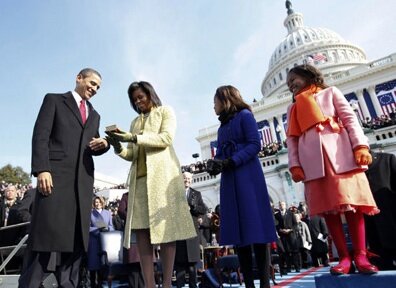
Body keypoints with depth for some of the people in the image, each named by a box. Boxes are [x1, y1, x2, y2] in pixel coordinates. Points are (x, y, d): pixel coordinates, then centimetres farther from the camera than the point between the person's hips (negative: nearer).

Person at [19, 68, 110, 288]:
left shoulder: (94, 115, 26)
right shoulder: (54, 100, 10)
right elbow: (40, 135, -2)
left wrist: (103, 144, -1)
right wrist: (42, 169, -15)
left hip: (83, 180, 5)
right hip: (56, 174, -5)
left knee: (75, 237, 3)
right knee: (47, 233, -7)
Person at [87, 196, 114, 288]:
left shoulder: (108, 213, 14)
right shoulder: (90, 213, 3)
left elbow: (112, 227, 11)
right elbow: (88, 228, -4)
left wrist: (107, 228, -10)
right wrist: (98, 229, -16)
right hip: (93, 241, -2)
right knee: (93, 262, 0)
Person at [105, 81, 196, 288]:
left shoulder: (165, 111, 15)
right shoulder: (135, 121, 28)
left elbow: (166, 138, -4)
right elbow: (132, 155, 20)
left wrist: (134, 137, -12)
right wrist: (119, 146, -1)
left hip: (162, 174, -4)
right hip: (139, 177, 5)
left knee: (165, 227, -9)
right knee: (141, 230, -5)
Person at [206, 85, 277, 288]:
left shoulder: (244, 115, 2)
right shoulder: (222, 127, 23)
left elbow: (254, 145, -10)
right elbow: (220, 154, 14)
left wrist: (231, 162, -20)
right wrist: (213, 164, -8)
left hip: (248, 176, -7)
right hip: (229, 180, 7)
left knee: (256, 227, -8)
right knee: (237, 230, 2)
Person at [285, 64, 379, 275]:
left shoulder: (330, 93, 17)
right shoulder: (293, 108, 22)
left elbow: (350, 119, 6)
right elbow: (291, 139, 12)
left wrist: (360, 146, -9)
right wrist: (295, 165, -1)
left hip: (340, 154, -1)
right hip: (312, 161, 2)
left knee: (352, 202, -5)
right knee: (328, 207, -3)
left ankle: (360, 256, 2)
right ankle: (344, 257, 2)